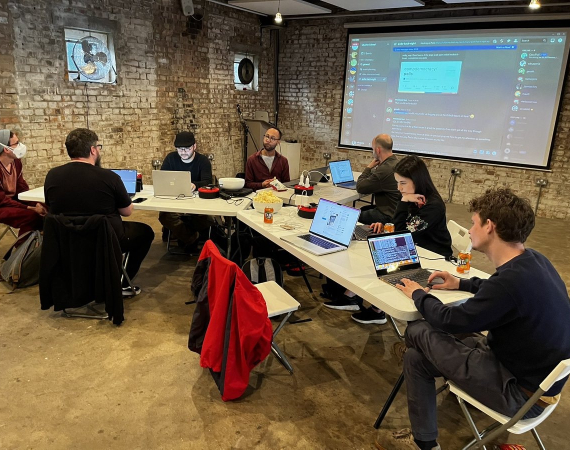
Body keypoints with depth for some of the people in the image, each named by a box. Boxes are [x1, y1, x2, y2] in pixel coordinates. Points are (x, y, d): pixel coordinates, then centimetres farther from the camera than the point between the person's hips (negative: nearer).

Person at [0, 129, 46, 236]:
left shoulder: (16, 161, 1)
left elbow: (22, 188, 6)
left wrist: (35, 204, -10)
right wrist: (30, 208, -26)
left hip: (14, 200, 8)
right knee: (31, 215, -28)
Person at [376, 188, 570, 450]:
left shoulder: (512, 280, -32)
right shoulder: (534, 262, -4)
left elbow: (448, 321, -19)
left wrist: (418, 295, -1)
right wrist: (462, 284, 15)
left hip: (521, 394, -9)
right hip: (535, 373, 9)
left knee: (417, 331, -6)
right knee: (416, 358, 7)